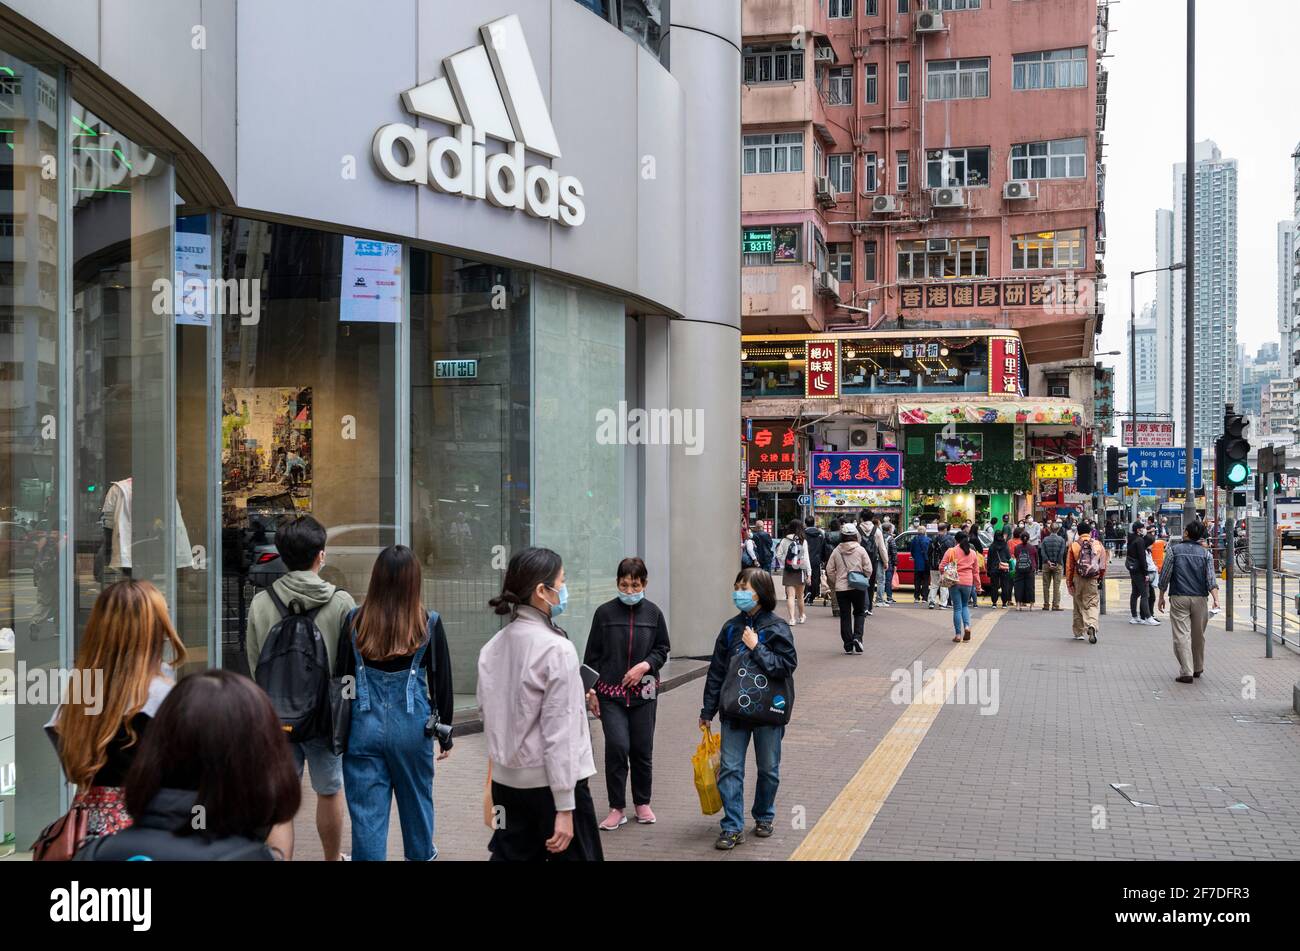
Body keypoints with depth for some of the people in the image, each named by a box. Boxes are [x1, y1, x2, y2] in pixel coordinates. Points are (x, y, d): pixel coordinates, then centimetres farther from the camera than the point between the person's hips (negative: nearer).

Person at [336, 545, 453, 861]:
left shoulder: (355, 622, -5)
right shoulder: (429, 624, -7)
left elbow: (342, 676, 0)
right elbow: (441, 681, -1)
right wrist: (444, 732, 10)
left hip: (364, 726, -1)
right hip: (411, 726, 1)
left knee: (367, 811, 5)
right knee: (416, 797, 23)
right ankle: (420, 854, 45)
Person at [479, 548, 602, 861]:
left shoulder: (493, 647, 3)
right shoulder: (557, 649, -16)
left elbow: (485, 711, 10)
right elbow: (560, 733, -18)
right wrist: (565, 808, -16)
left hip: (507, 779, 7)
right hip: (550, 781, -6)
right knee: (574, 855, 6)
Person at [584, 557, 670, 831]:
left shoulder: (653, 612, 1)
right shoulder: (605, 612, -2)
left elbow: (663, 649, 9)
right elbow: (592, 654, 3)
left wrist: (645, 666, -10)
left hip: (644, 691, 2)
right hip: (610, 692, -1)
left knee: (642, 749, 7)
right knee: (617, 746, -11)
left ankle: (642, 802, 27)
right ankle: (617, 808, 3)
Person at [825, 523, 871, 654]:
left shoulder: (836, 551, 1)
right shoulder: (860, 550, -3)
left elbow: (829, 570, 2)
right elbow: (868, 569, -4)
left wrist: (835, 584, 15)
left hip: (841, 588, 1)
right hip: (858, 588, -1)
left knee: (845, 616, 6)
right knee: (859, 613, 14)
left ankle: (848, 645, 6)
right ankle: (857, 637, -7)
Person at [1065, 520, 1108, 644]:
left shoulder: (1074, 545, -3)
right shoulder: (1098, 545, -1)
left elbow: (1069, 566, -1)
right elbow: (1103, 565, 2)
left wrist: (1069, 582, 7)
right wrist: (1101, 580, 13)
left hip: (1078, 580, 1)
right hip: (1094, 580, 0)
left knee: (1079, 605, 13)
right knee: (1093, 604, 2)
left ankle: (1079, 633, 21)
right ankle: (1091, 626, -24)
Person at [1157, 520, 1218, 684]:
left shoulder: (1174, 550, -2)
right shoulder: (1206, 553, 4)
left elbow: (1164, 576, -2)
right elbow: (1211, 579, -6)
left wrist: (1161, 597, 8)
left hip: (1179, 598, -3)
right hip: (1200, 598, 3)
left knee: (1182, 635, -3)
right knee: (1198, 635, 16)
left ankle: (1186, 672, -10)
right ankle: (1198, 668, 31)